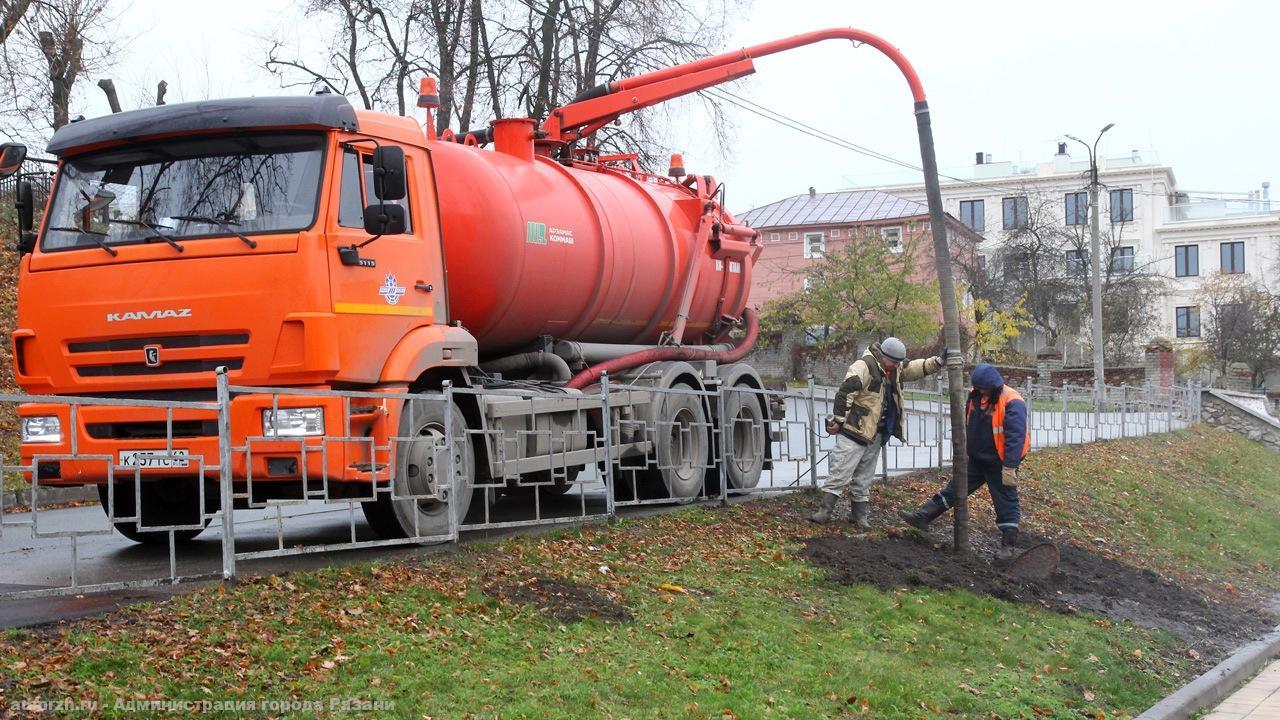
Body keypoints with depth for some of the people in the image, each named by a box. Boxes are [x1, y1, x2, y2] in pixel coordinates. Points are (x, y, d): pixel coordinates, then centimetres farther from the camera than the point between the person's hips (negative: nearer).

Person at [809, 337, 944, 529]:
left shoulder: (894, 370, 11)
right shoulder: (865, 366, -17)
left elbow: (915, 369, 18)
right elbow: (845, 392, -21)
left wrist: (938, 361, 3)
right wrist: (839, 420, -20)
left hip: (875, 434, 8)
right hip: (854, 430, -8)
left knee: (864, 477, 13)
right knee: (841, 472, -11)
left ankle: (859, 514, 20)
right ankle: (824, 510, -9)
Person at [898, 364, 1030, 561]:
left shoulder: (1012, 402, -22)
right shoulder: (975, 396, 1)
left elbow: (1015, 437, -26)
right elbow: (968, 425, 15)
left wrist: (1009, 467, -28)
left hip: (999, 464, -7)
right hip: (976, 459, 7)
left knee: (1006, 503, 2)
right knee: (954, 488, 10)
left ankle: (1008, 546, 9)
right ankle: (922, 516, 14)